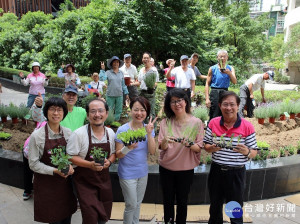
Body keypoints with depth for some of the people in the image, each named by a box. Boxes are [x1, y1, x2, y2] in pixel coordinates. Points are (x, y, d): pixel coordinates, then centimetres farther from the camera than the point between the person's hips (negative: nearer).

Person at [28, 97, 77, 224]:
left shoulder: (68, 133, -1)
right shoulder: (37, 136, -11)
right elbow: (33, 164, -9)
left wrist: (70, 166, -12)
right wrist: (55, 170, -20)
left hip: (64, 182, 3)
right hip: (46, 185, -3)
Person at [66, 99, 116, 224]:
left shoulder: (111, 133, 0)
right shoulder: (79, 134, -15)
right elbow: (71, 157, -11)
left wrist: (109, 162, -10)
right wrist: (90, 164, -23)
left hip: (104, 180, 5)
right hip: (84, 182, -4)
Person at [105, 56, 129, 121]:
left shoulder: (121, 73, 9)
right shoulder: (108, 72, 0)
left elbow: (123, 84, 13)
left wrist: (126, 93, 11)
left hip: (119, 95, 3)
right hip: (110, 95, -3)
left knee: (118, 111, 9)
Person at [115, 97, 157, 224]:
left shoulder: (148, 128, -4)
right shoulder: (122, 130, -17)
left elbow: (152, 152, -10)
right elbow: (118, 155, -12)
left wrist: (149, 133, -22)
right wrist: (128, 148, -32)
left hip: (143, 172, 4)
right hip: (127, 174, -4)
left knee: (138, 203, 20)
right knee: (131, 205, 7)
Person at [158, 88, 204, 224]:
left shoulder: (196, 123, -9)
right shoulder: (165, 122, -4)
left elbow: (199, 148, -6)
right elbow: (161, 147, -5)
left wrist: (190, 145, -27)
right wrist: (165, 141, -27)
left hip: (186, 169, -1)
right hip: (166, 168, 2)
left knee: (182, 202, 16)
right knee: (167, 201, 18)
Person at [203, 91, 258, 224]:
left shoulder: (247, 127, -9)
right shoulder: (213, 123, -2)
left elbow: (254, 153, -3)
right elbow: (206, 146, 5)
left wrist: (247, 152, -25)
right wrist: (212, 148, -17)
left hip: (236, 173, -2)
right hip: (216, 171, 3)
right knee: (215, 207, 22)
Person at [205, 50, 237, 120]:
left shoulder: (230, 68, 7)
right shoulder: (212, 69, 1)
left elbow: (234, 82, -4)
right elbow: (207, 84, -1)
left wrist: (229, 73, -24)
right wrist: (207, 98, -9)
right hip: (215, 92, -3)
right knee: (214, 116, -4)